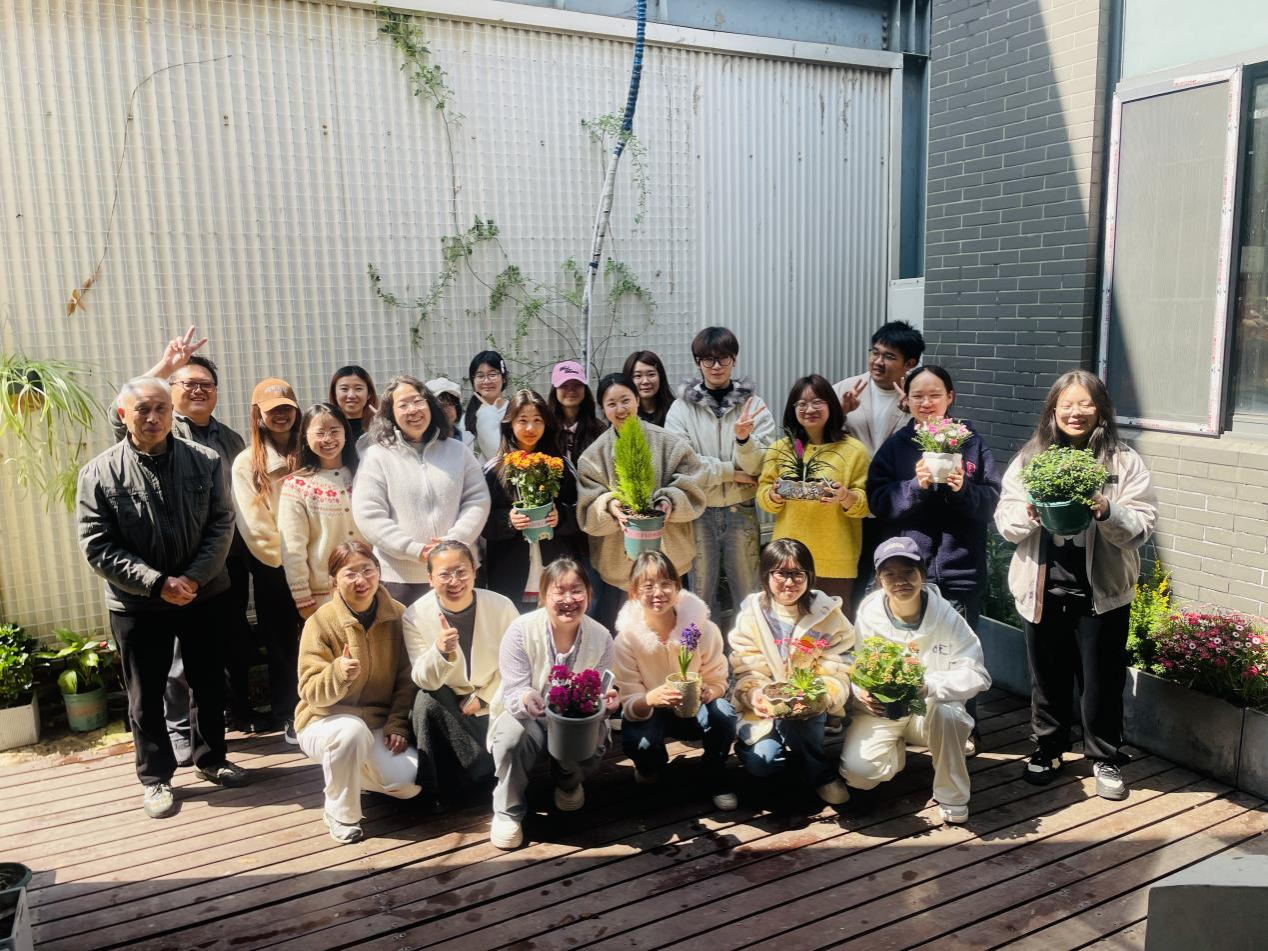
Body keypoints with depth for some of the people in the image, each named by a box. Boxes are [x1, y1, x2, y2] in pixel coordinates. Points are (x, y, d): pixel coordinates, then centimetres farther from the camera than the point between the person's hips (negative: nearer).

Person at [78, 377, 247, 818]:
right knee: (146, 695, 10)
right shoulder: (99, 474, -8)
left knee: (208, 682, 14)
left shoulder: (206, 461, -4)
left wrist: (193, 578, -17)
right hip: (137, 605, -1)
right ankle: (156, 776, 27)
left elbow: (221, 525, -5)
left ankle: (210, 759, 34)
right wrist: (157, 583, -18)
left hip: (204, 596, 2)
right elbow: (97, 547, -10)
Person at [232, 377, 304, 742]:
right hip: (273, 567, -1)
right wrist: (286, 559, -8)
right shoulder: (247, 463, -1)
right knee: (281, 642, 8)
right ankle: (290, 716, 20)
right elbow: (253, 525, -6)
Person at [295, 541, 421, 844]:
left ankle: (357, 775, 17)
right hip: (325, 721, -3)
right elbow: (311, 692, -18)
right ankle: (339, 813, -11)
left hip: (379, 723, 3)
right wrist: (338, 673, -38)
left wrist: (397, 724, -11)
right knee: (353, 729, -38)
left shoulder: (398, 616, -5)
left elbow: (406, 679, 1)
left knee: (409, 782, -19)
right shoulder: (320, 622, -14)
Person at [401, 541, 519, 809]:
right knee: (426, 701, -32)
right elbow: (423, 681, -18)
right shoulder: (415, 616, -16)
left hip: (492, 705, 1)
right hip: (446, 707, 0)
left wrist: (482, 697, -12)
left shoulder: (501, 607, -16)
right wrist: (440, 651, -39)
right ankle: (433, 788, -14)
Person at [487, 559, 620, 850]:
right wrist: (526, 699, -46)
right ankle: (508, 812, -7)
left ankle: (568, 781, 14)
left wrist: (605, 699, -33)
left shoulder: (600, 636, -11)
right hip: (525, 713, -2)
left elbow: (599, 691, -7)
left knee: (594, 743, -28)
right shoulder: (521, 630, -20)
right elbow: (513, 691, -21)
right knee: (512, 736, -36)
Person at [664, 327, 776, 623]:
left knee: (749, 593, 10)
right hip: (699, 512, 0)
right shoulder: (682, 407, -2)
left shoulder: (753, 404, 1)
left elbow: (758, 467, -4)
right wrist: (731, 471, -11)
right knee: (702, 592, 10)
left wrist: (744, 439, -24)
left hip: (741, 511, 1)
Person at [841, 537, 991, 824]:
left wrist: (928, 686, -32)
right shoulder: (869, 614, -11)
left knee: (946, 713, -37)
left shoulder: (946, 616, -13)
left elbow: (977, 674, -16)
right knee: (858, 772, -23)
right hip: (879, 710, 1)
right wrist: (861, 691, -27)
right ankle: (896, 752, 17)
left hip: (932, 708, -1)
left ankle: (952, 797, -9)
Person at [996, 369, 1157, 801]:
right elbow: (1005, 523, 0)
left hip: (1102, 590, -1)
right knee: (1048, 675, 14)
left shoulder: (1124, 462, -2)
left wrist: (1107, 512, -26)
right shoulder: (1030, 458, 3)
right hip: (1043, 587, 2)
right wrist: (1030, 513, -20)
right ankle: (1048, 748, 33)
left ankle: (1105, 758, 28)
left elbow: (1142, 526, -8)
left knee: (1102, 678, 9)